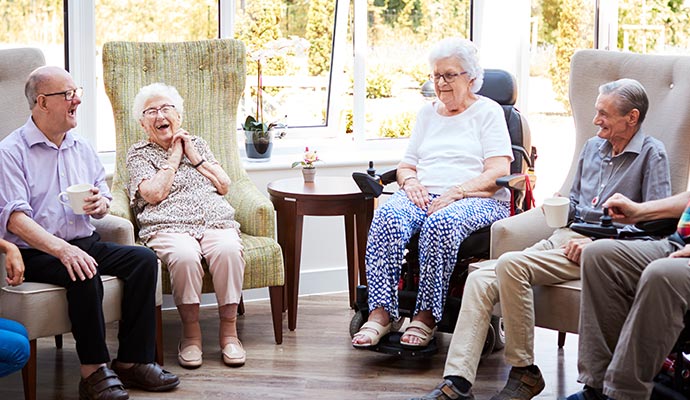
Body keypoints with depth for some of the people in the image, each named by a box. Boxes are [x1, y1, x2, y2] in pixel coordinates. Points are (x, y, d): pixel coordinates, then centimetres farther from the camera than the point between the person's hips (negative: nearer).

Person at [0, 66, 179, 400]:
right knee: (84, 273, -34)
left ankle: (132, 361, -14)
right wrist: (62, 249, -32)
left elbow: (103, 204, 22)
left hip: (85, 243, 7)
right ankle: (93, 370, -22)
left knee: (143, 259, -16)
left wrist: (100, 204, -5)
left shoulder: (82, 149, 17)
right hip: (37, 253, -7)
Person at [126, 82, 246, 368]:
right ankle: (191, 331, -22)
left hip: (216, 222, 3)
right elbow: (155, 194, -1)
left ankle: (228, 329, -24)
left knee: (228, 250, -34)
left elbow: (224, 186, 18)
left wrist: (196, 157, 10)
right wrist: (173, 157, 7)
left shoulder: (197, 144, 27)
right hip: (169, 226, -2)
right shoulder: (139, 153, 17)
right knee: (184, 256, -38)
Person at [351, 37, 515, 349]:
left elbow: (498, 173, -4)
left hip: (476, 199, -4)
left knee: (441, 222, -40)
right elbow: (406, 165, 24)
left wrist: (456, 193, -18)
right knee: (387, 216, -31)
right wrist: (410, 181, -2)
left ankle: (427, 315, -34)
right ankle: (380, 313, -37)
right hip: (423, 196, 4)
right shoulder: (427, 113, 26)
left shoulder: (488, 111, 8)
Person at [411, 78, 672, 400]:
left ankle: (524, 373, -18)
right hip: (564, 239, 8)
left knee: (511, 264, -30)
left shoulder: (651, 154, -1)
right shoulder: (593, 146, 22)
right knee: (480, 280, -14)